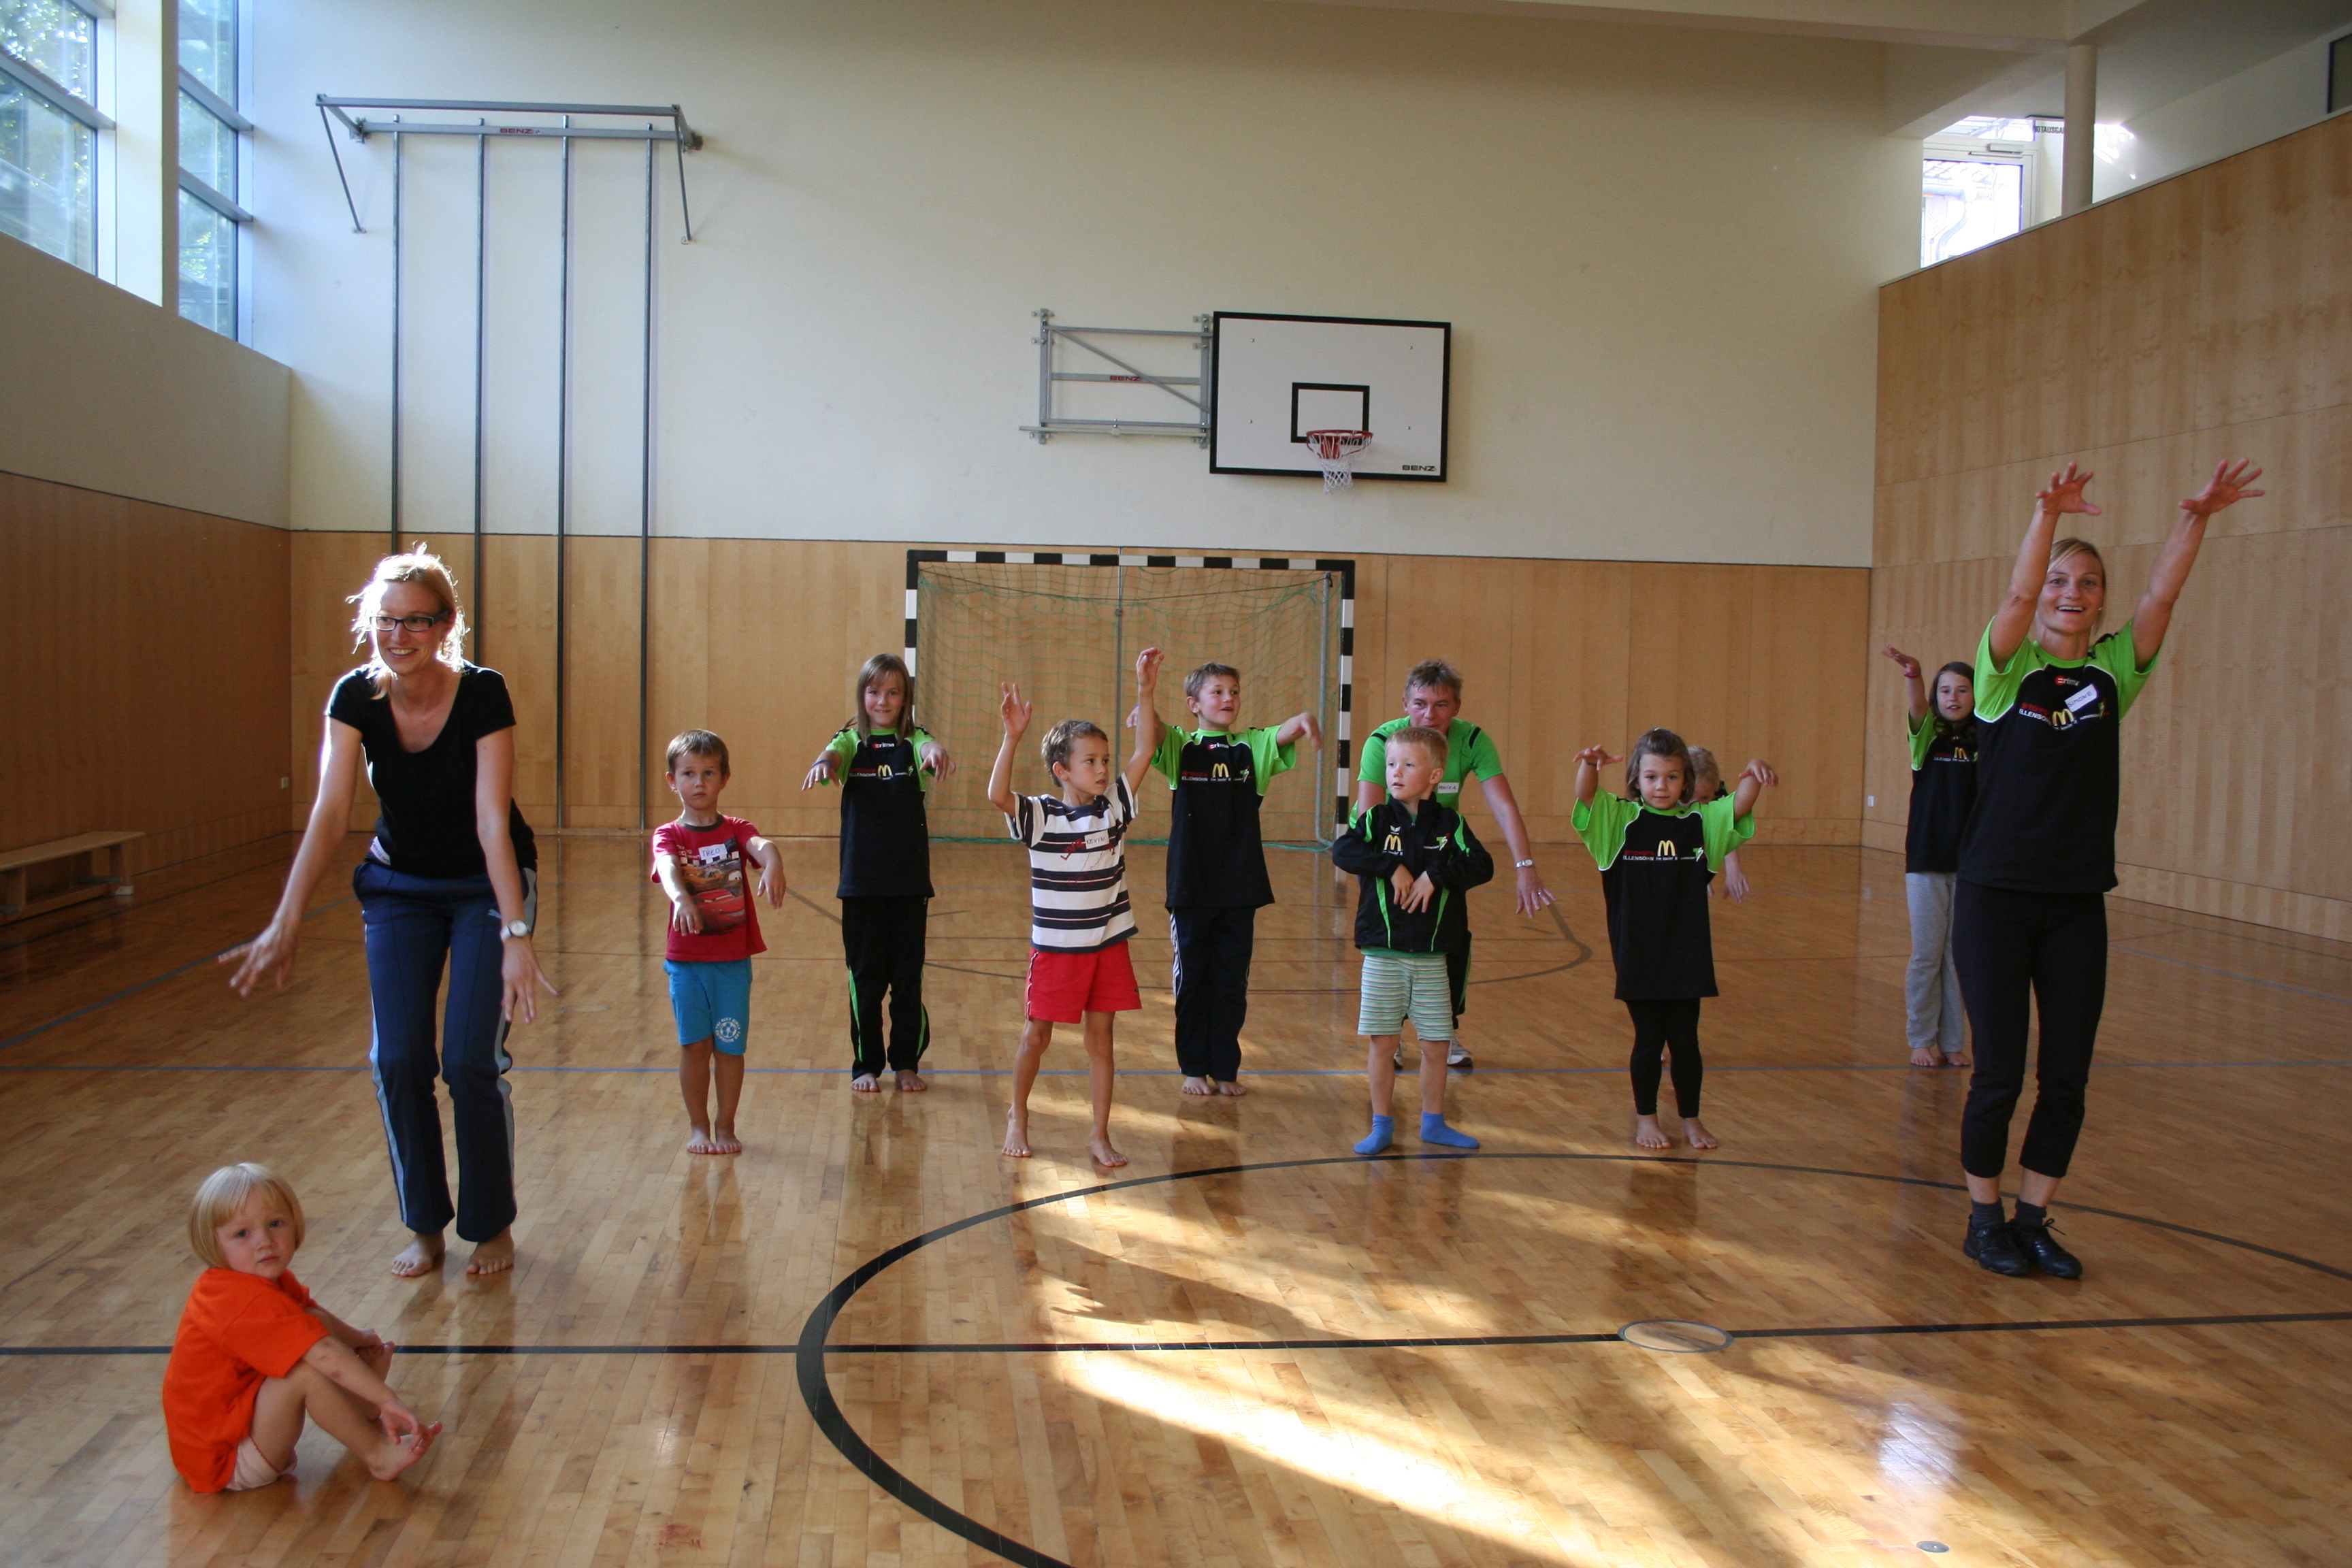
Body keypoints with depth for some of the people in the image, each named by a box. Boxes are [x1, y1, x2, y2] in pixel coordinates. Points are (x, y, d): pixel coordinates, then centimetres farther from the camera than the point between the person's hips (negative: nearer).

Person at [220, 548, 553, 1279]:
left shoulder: (482, 694, -25)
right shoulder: (355, 698, -16)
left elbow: (493, 823, -31)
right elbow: (328, 815, -24)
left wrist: (515, 937, -39)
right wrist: (284, 926, -34)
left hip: (486, 885, -3)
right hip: (399, 885, 3)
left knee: (472, 1060, -9)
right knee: (398, 1060, -4)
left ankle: (492, 1225, 12)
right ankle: (425, 1227, 15)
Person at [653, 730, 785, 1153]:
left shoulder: (736, 830, 1)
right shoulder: (668, 836, -1)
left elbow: (762, 845, -22)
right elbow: (668, 868, -25)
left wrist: (773, 865, -47)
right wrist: (680, 898, -48)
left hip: (732, 959, 0)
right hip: (685, 959, 0)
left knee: (729, 1046, 5)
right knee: (694, 1045, 3)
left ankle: (725, 1126, 19)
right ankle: (699, 1127, 18)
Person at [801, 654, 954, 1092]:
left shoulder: (913, 741, 2)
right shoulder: (851, 741, 3)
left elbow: (928, 745, -21)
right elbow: (834, 752, -19)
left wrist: (936, 752, -46)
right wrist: (823, 763, -44)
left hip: (909, 879, 0)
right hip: (861, 880, 0)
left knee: (908, 976, 6)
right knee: (865, 977, 6)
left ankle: (907, 1063, 19)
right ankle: (866, 1065, 18)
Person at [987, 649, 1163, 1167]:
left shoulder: (1114, 807, 0)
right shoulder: (1039, 816, -11)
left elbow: (1145, 751, -4)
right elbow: (997, 795, -29)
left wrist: (1145, 692, -12)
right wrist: (1013, 736, -38)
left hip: (1108, 944, 3)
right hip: (1055, 946, -3)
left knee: (1101, 1038, 7)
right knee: (1036, 1035, 7)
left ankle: (1100, 1134, 14)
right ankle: (1018, 1115, 29)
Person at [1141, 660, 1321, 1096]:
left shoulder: (1253, 747, 4)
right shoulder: (1179, 747, 1)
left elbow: (1283, 734, -15)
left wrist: (1303, 721, -40)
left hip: (1240, 886, 2)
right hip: (1190, 885, -1)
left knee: (1232, 981, 8)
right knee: (1192, 979, 8)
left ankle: (1225, 1068, 20)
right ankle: (1194, 1068, 20)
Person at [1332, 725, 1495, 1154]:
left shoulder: (1450, 824, 1)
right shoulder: (1375, 819, -1)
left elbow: (1482, 866, -9)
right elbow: (1343, 851, -17)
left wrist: (1435, 875, -18)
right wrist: (1393, 867, -21)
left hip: (1432, 956, 1)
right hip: (1383, 954, -1)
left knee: (1436, 1043, 8)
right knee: (1382, 1042, 3)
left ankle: (1434, 1123, 24)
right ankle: (1382, 1126, 16)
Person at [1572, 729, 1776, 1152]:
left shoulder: (1701, 821, 4)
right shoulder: (1621, 818, -2)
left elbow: (1740, 805, -9)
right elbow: (1585, 796, -16)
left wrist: (1754, 776, -30)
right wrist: (1590, 765, -37)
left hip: (1688, 954, 2)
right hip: (1638, 955, -2)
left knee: (1685, 1040, 9)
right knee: (1649, 1039, 7)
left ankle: (1691, 1118, 24)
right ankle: (1645, 1118, 23)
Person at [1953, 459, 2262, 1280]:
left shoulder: (2113, 673, 6)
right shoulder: (2008, 670, -3)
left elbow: (2161, 595, -8)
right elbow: (2017, 596, -21)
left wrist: (2196, 517, -21)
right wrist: (2047, 516, -35)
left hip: (2078, 903, 4)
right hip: (1996, 896, -4)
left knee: (2067, 1077, 6)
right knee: (2000, 1073, 1)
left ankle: (2033, 1221, 22)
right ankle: (1984, 1220, 18)